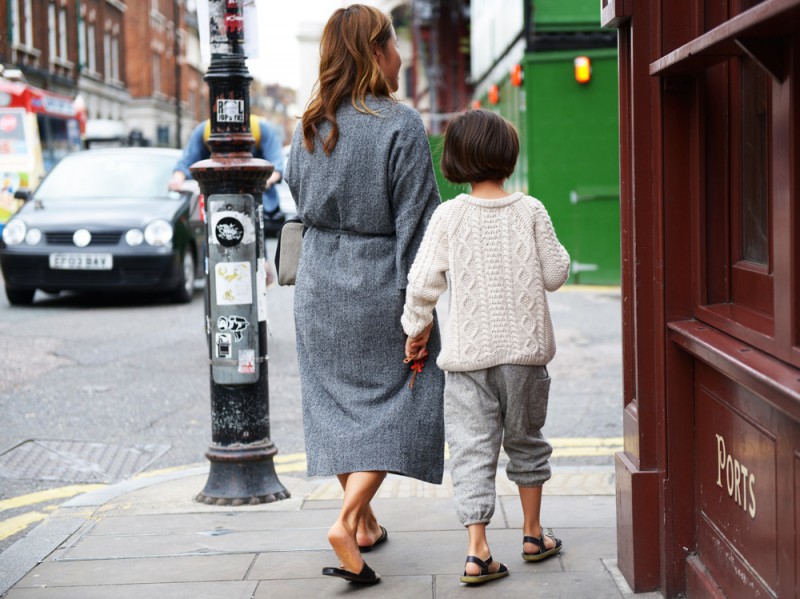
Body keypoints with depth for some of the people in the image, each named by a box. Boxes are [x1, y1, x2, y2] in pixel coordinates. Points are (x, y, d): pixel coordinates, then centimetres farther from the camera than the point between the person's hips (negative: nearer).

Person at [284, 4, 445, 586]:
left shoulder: (309, 126, 3)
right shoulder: (401, 124, -14)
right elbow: (415, 218, -15)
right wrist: (418, 300, -13)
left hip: (320, 282, 6)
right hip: (379, 282, -5)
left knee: (338, 400, 14)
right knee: (398, 397, 3)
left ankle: (364, 521, 24)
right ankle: (348, 520, -12)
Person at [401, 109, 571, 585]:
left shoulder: (449, 216, -5)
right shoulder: (531, 211, -4)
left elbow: (423, 282, -5)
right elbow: (554, 275, 0)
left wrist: (417, 329, 9)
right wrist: (556, 250, 20)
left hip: (468, 352, -1)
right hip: (524, 348, 1)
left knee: (472, 447, 0)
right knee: (526, 439, 19)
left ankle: (478, 550, -9)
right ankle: (533, 534, 30)